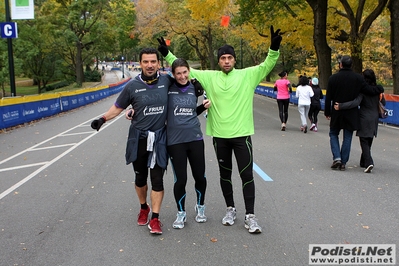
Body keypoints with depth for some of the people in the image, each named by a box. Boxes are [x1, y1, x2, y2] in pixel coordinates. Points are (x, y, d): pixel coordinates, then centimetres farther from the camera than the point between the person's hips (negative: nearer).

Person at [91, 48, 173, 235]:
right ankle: (144, 208, 38)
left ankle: (155, 218, 7)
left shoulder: (166, 81, -5)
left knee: (157, 179, -1)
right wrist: (103, 119, -9)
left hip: (159, 138, 0)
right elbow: (118, 107, 4)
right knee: (140, 178, 14)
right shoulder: (132, 86, -7)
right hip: (138, 138, 1)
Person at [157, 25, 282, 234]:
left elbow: (266, 66, -10)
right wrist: (167, 54, -1)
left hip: (242, 135, -2)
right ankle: (230, 209, 31)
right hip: (219, 135, 2)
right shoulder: (209, 77, 4)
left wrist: (274, 49, -28)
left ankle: (250, 216, 10)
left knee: (247, 175, 1)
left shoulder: (247, 75, -1)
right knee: (225, 174, 14)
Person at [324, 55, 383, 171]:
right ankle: (343, 162, 10)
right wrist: (379, 88, 13)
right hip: (351, 114, 1)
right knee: (347, 138, 8)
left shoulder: (333, 78, -5)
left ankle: (337, 158, -2)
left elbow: (328, 98, -2)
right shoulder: (358, 78, -5)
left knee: (333, 134, 15)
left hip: (337, 112, -1)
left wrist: (327, 112, 7)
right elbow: (369, 90, -8)